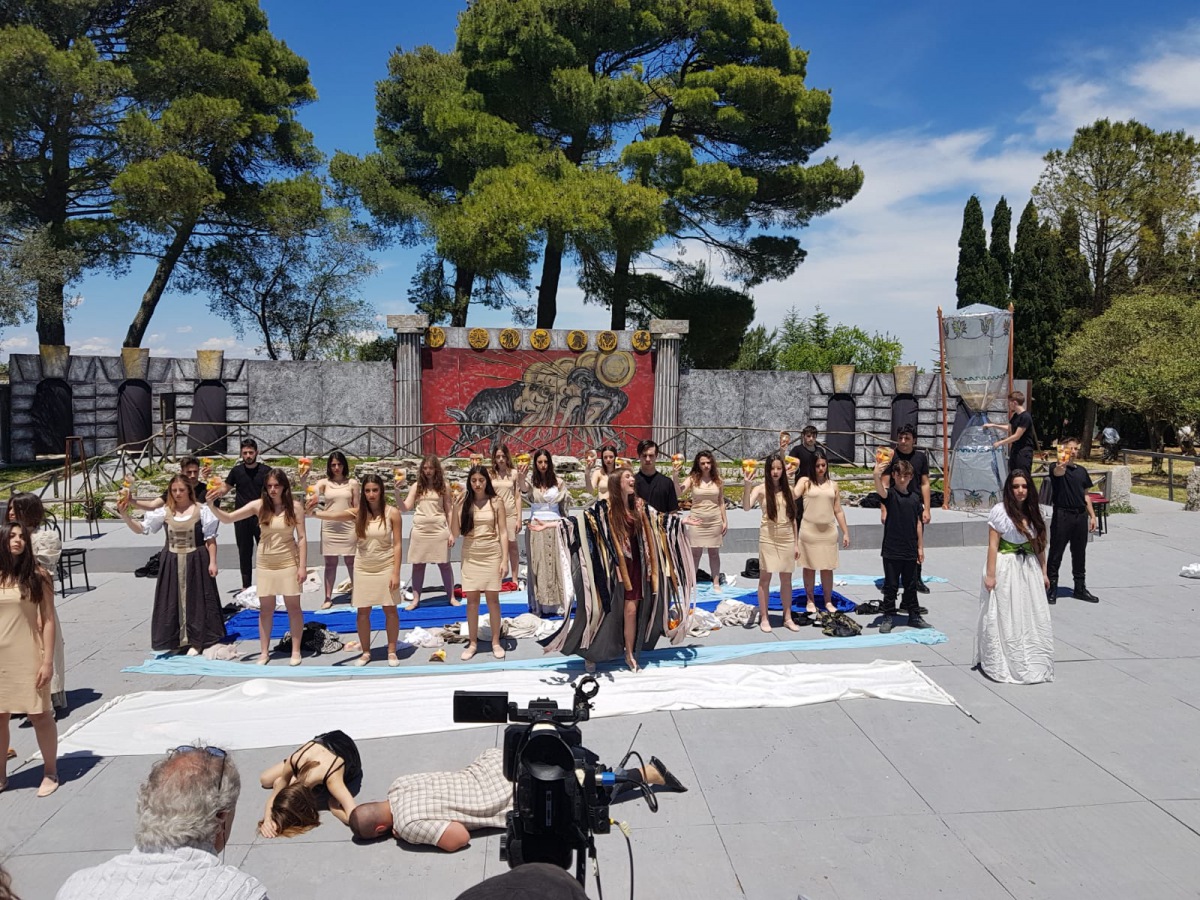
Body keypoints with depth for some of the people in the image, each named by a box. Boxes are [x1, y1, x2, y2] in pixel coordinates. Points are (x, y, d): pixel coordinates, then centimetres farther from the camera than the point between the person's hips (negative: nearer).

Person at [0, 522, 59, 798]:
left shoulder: (38, 576, -6)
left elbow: (48, 620, -6)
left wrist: (48, 661, -11)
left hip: (28, 657, -2)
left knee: (40, 715, 6)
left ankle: (50, 773, 19)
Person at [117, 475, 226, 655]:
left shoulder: (201, 510, -6)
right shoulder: (164, 512, 0)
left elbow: (210, 539, -4)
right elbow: (140, 528, -1)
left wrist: (212, 562, -8)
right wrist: (125, 515, -16)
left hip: (196, 561, -3)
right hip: (172, 562, 3)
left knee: (195, 600, 3)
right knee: (171, 601, 8)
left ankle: (196, 641, 14)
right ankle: (175, 641, 22)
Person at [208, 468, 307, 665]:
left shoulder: (295, 506, -11)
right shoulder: (259, 505, -5)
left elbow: (301, 538, -9)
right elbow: (228, 518, -7)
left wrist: (302, 566, -12)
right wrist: (212, 506, -26)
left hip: (288, 563, -2)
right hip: (265, 564, 3)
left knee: (293, 607, 5)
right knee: (265, 609, 10)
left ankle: (296, 650, 16)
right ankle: (264, 651, 21)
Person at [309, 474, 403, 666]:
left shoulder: (392, 513, -10)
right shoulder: (358, 512, -5)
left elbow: (398, 544, -10)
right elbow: (332, 515, -21)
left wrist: (396, 573, -14)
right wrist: (315, 512, -41)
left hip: (386, 568, -2)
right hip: (363, 569, 2)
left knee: (390, 609, 5)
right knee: (362, 611, 8)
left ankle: (392, 651, 19)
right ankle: (366, 652, 23)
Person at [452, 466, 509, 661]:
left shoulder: (496, 502, -2)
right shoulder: (464, 503, 0)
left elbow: (503, 532, -2)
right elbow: (456, 533, -3)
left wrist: (505, 559, -8)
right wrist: (455, 509, -14)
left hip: (492, 555, -1)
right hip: (470, 556, 1)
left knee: (492, 598, 3)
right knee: (471, 599, 5)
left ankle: (496, 642, 14)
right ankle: (473, 643, 15)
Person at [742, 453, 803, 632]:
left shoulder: (789, 490, 5)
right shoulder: (761, 489, -6)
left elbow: (793, 518, 10)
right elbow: (746, 507, -23)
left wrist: (796, 543, 8)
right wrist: (747, 484, -33)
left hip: (787, 539, 3)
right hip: (768, 538, -3)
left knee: (786, 579, 10)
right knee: (765, 578, 4)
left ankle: (788, 618, 19)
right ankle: (764, 618, 12)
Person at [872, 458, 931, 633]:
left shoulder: (915, 498, 7)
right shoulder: (890, 494, -7)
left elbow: (918, 523, 11)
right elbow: (880, 491, -32)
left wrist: (920, 547, 11)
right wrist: (877, 475, -53)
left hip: (910, 551, 4)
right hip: (892, 551, -4)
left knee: (911, 585, 15)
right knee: (891, 586, 5)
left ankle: (914, 616, 26)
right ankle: (888, 617, 15)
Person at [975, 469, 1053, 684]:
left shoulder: (1033, 511, 8)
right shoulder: (999, 511, -10)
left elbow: (1039, 544, 12)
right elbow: (993, 544, -11)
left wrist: (1043, 572, 11)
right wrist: (990, 574, -14)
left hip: (1030, 570, 5)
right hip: (1006, 570, -5)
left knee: (1033, 618, 9)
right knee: (1004, 619, 2)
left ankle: (1033, 664, 21)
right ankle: (1001, 665, 13)